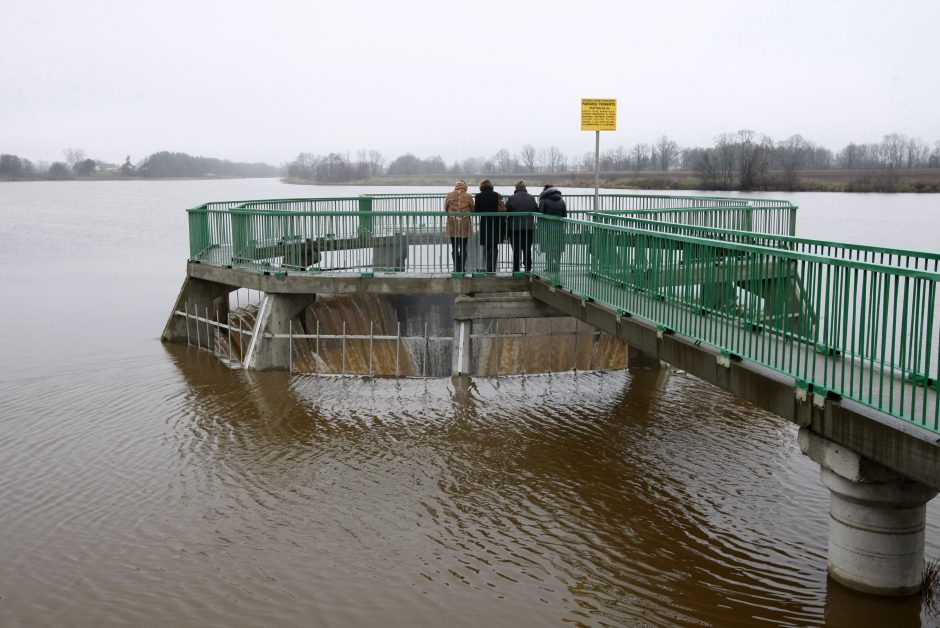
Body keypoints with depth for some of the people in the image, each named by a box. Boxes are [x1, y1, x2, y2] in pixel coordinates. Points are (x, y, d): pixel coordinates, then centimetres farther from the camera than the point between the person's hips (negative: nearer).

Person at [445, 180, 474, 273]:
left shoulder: (449, 195, -3)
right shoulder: (468, 196, -5)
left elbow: (445, 209, 5)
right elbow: (472, 210, 2)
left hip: (452, 224, 0)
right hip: (465, 225, 0)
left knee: (454, 248, 5)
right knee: (463, 248, 6)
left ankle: (457, 268, 2)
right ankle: (462, 268, 7)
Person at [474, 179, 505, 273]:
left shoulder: (479, 196, -7)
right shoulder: (497, 195, -2)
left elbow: (476, 211, -3)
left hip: (484, 224, -2)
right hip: (496, 224, 2)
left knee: (486, 247, 9)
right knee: (494, 247, 11)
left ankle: (488, 268, 5)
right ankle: (493, 268, 8)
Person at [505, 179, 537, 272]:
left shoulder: (511, 198, -10)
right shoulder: (531, 198, 0)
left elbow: (506, 211, -7)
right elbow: (537, 210, 6)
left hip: (514, 227, -2)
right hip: (529, 227, 3)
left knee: (516, 249, 4)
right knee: (527, 248, 10)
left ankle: (516, 268, 4)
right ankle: (528, 268, 12)